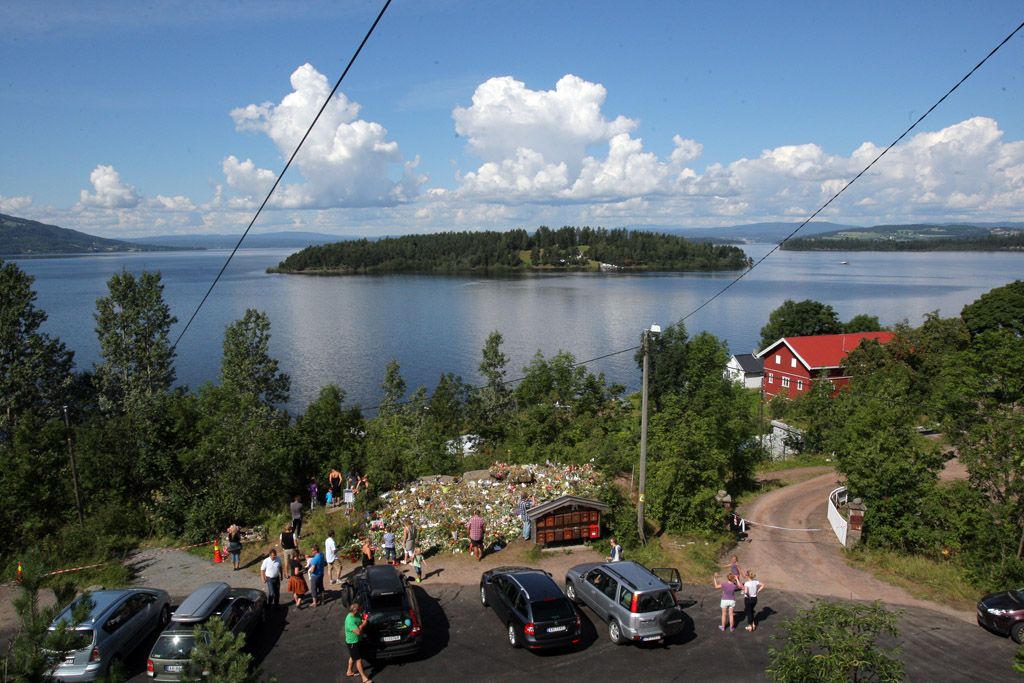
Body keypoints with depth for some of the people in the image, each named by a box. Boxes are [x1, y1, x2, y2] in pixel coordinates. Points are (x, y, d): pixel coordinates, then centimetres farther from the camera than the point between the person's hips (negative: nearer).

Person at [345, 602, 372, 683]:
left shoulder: (355, 615, -5)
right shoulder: (350, 620, -33)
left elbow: (361, 622, 8)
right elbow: (358, 632, -34)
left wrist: (364, 620, -13)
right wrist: (363, 624, -20)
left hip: (356, 641, 9)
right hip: (352, 642, -9)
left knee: (353, 657, 25)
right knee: (358, 659, 1)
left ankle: (349, 672, 44)